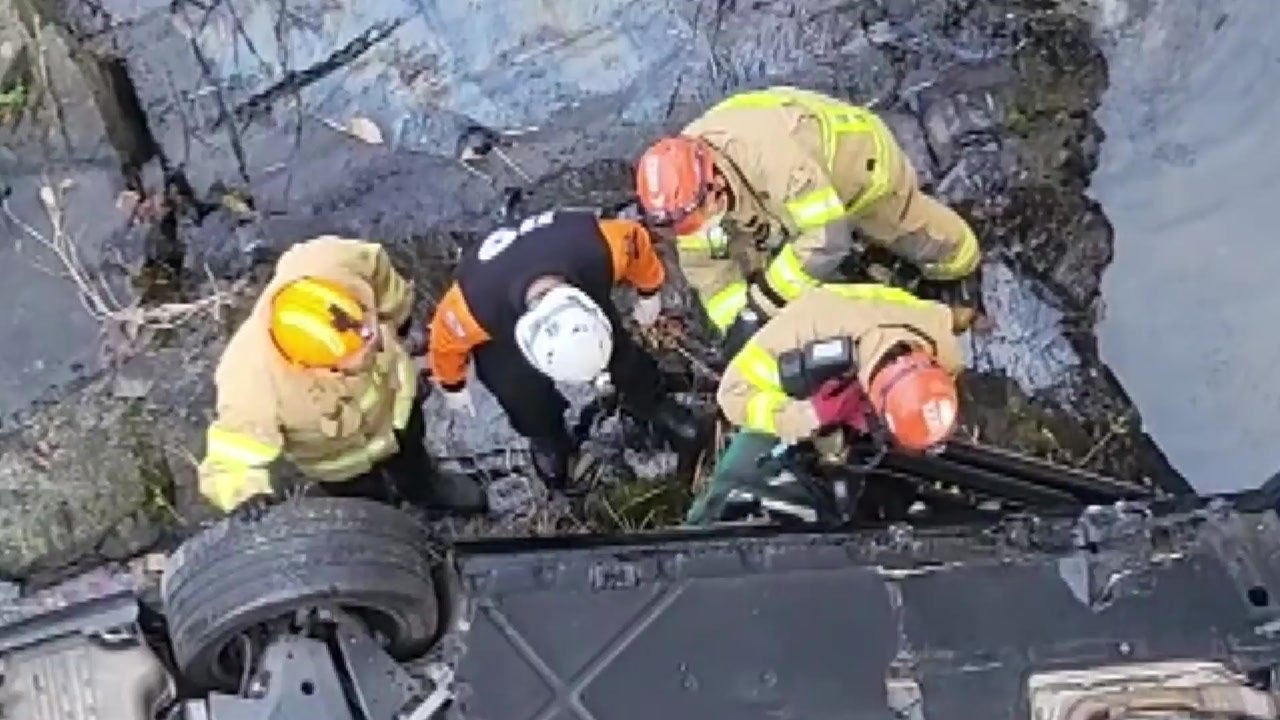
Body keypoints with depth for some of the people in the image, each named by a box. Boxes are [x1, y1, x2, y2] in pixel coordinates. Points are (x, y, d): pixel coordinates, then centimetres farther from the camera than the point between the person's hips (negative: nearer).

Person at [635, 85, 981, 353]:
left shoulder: (771, 158, -48)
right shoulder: (684, 177, -26)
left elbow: (828, 238, -45)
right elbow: (703, 261, -16)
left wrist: (764, 301, -38)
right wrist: (735, 321, -25)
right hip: (804, 179, 5)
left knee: (955, 258, 6)